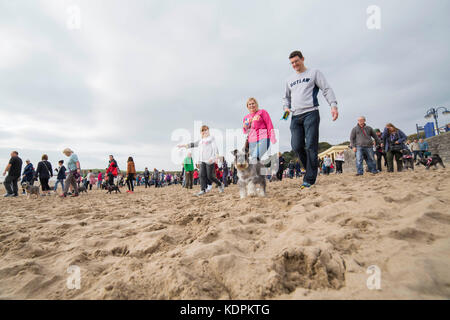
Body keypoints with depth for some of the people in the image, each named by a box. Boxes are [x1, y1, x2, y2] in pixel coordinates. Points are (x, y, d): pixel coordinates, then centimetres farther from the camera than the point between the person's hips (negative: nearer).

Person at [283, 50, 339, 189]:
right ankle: (311, 170, 13)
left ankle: (309, 179, -9)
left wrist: (333, 105, -13)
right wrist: (286, 107, 10)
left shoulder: (314, 73, 11)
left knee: (311, 146, -12)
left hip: (310, 113, -4)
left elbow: (326, 89, 3)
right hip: (295, 117, 4)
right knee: (296, 146, -7)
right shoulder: (290, 80, 25)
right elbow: (286, 97, 33)